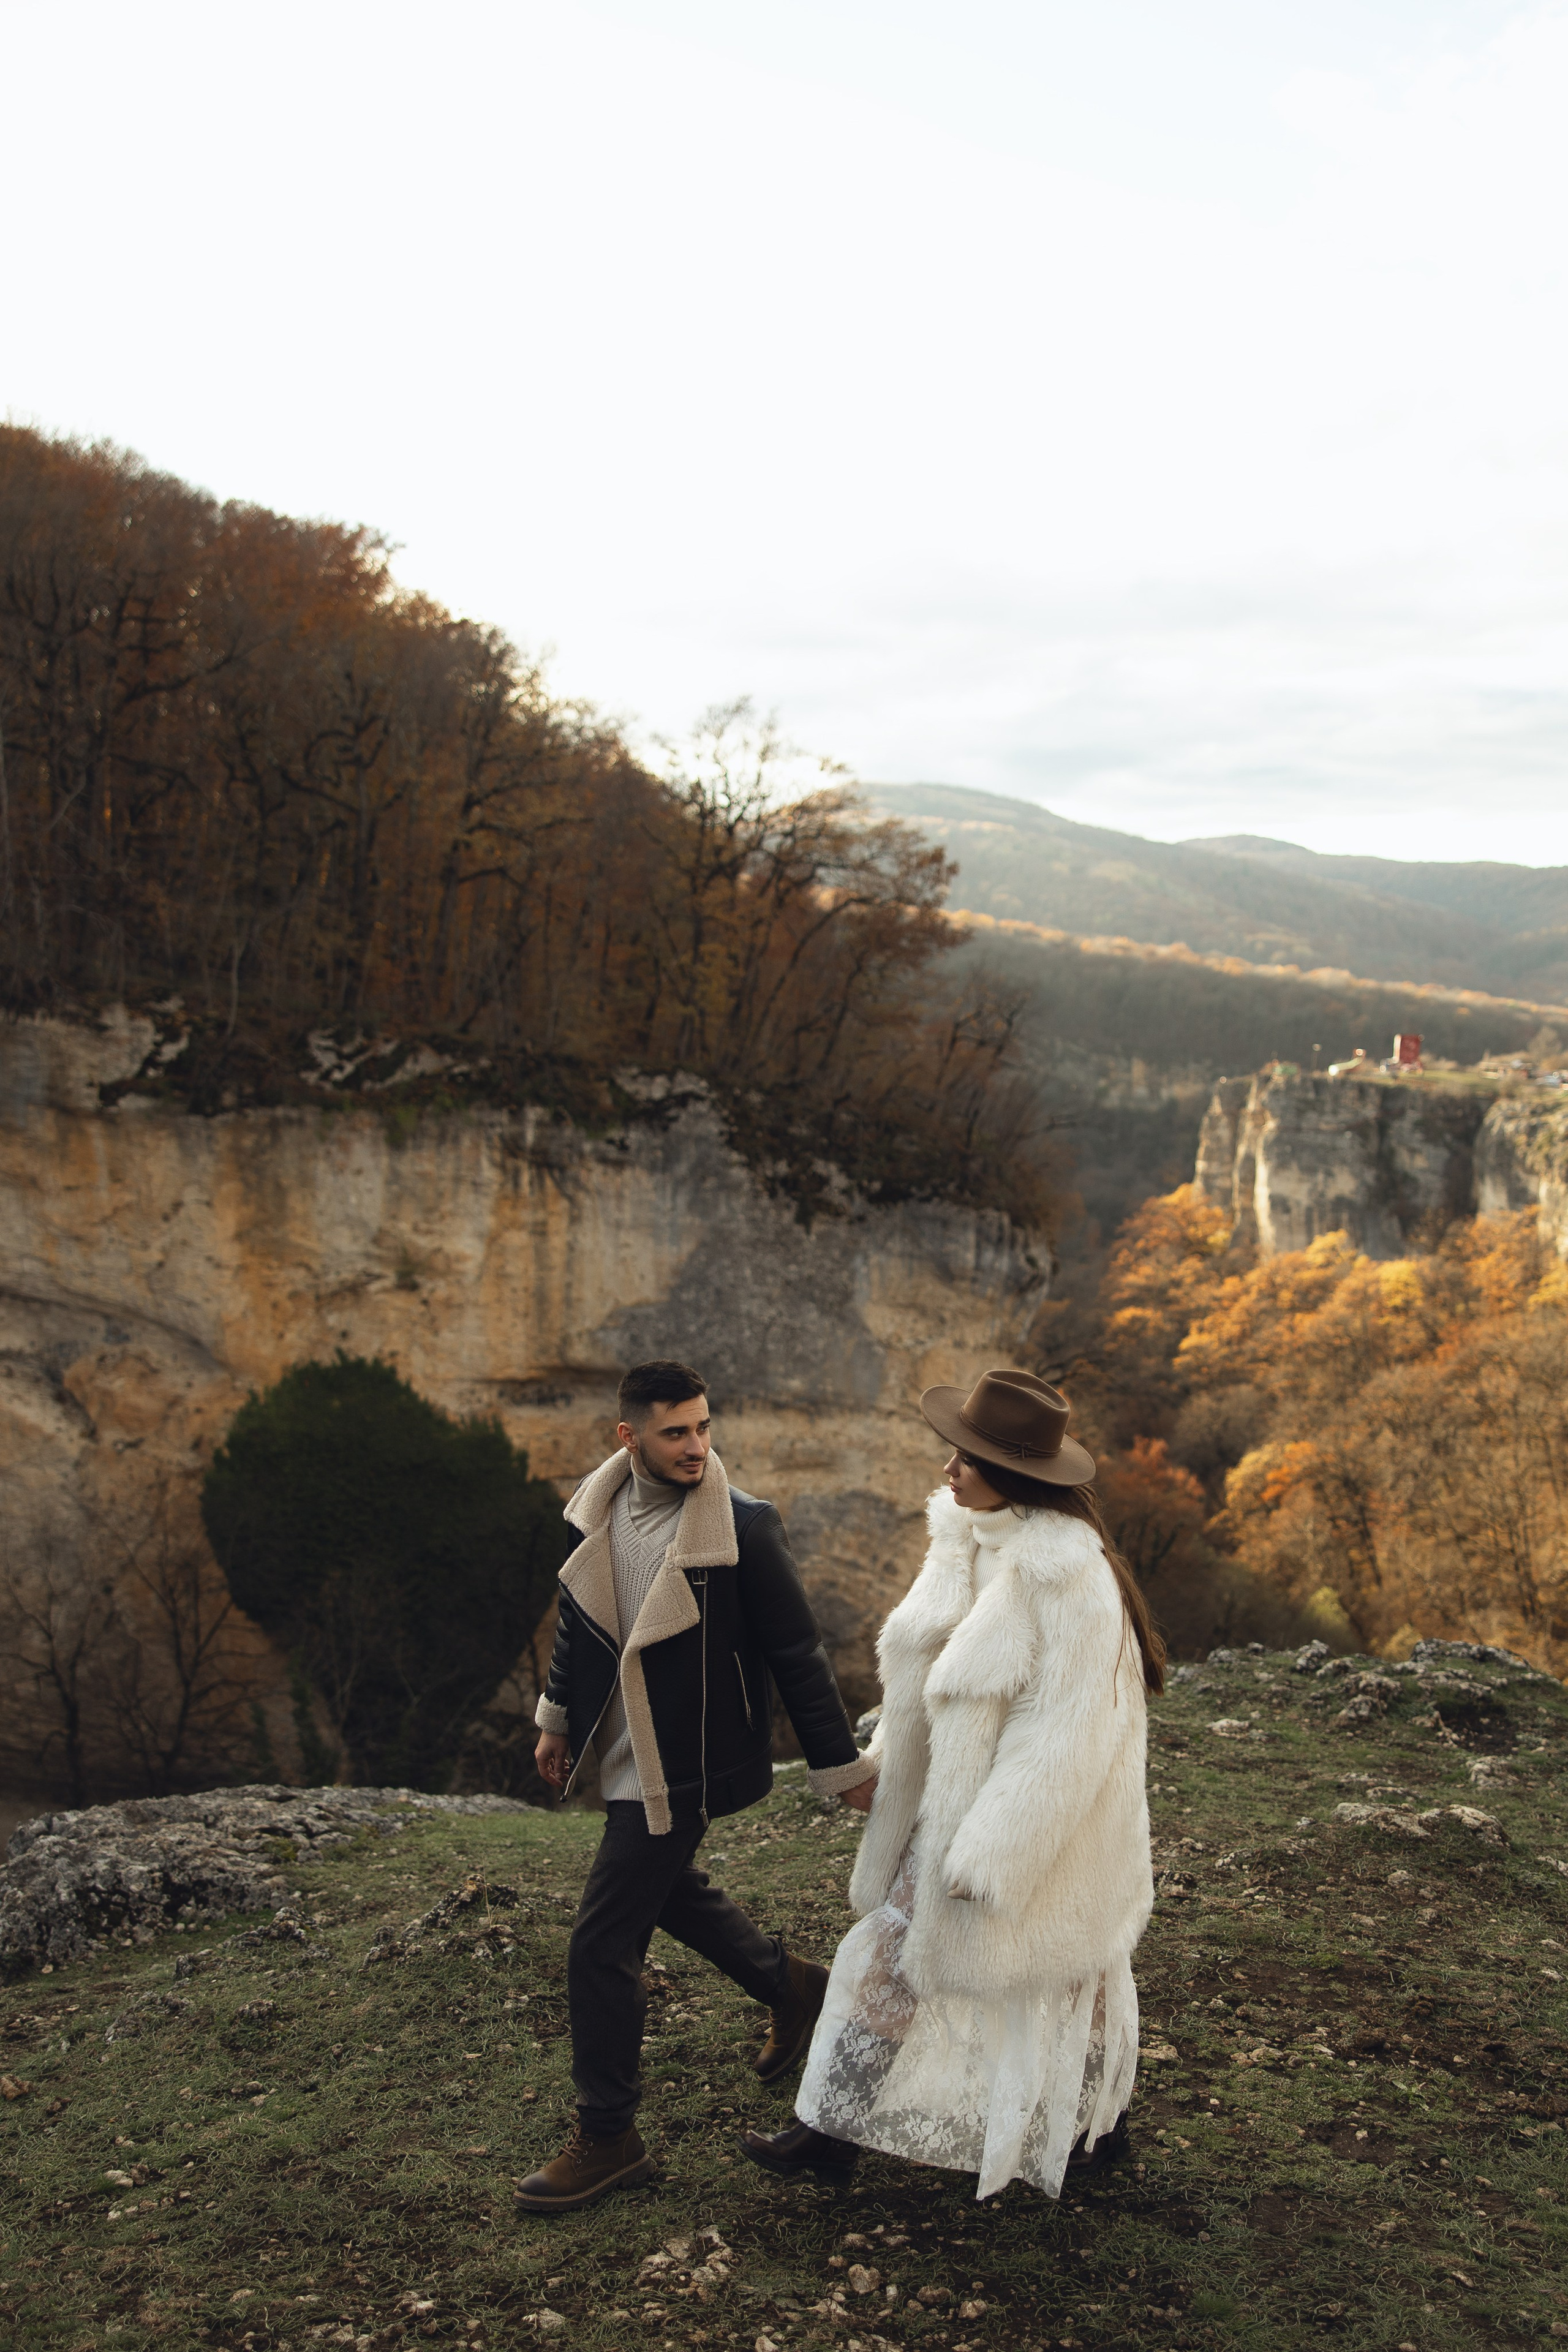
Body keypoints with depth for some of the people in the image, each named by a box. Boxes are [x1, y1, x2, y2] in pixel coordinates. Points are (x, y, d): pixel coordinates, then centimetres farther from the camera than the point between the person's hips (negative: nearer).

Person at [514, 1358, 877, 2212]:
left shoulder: (743, 1526, -21)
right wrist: (557, 1717, 20)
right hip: (627, 1750, 7)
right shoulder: (599, 1508, -4)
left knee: (602, 1946, -3)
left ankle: (607, 2139, 16)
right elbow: (578, 1615, 13)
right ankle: (792, 1986, 49)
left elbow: (797, 1653, -14)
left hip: (682, 1766, -7)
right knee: (664, 1887, 26)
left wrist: (841, 1765, -9)